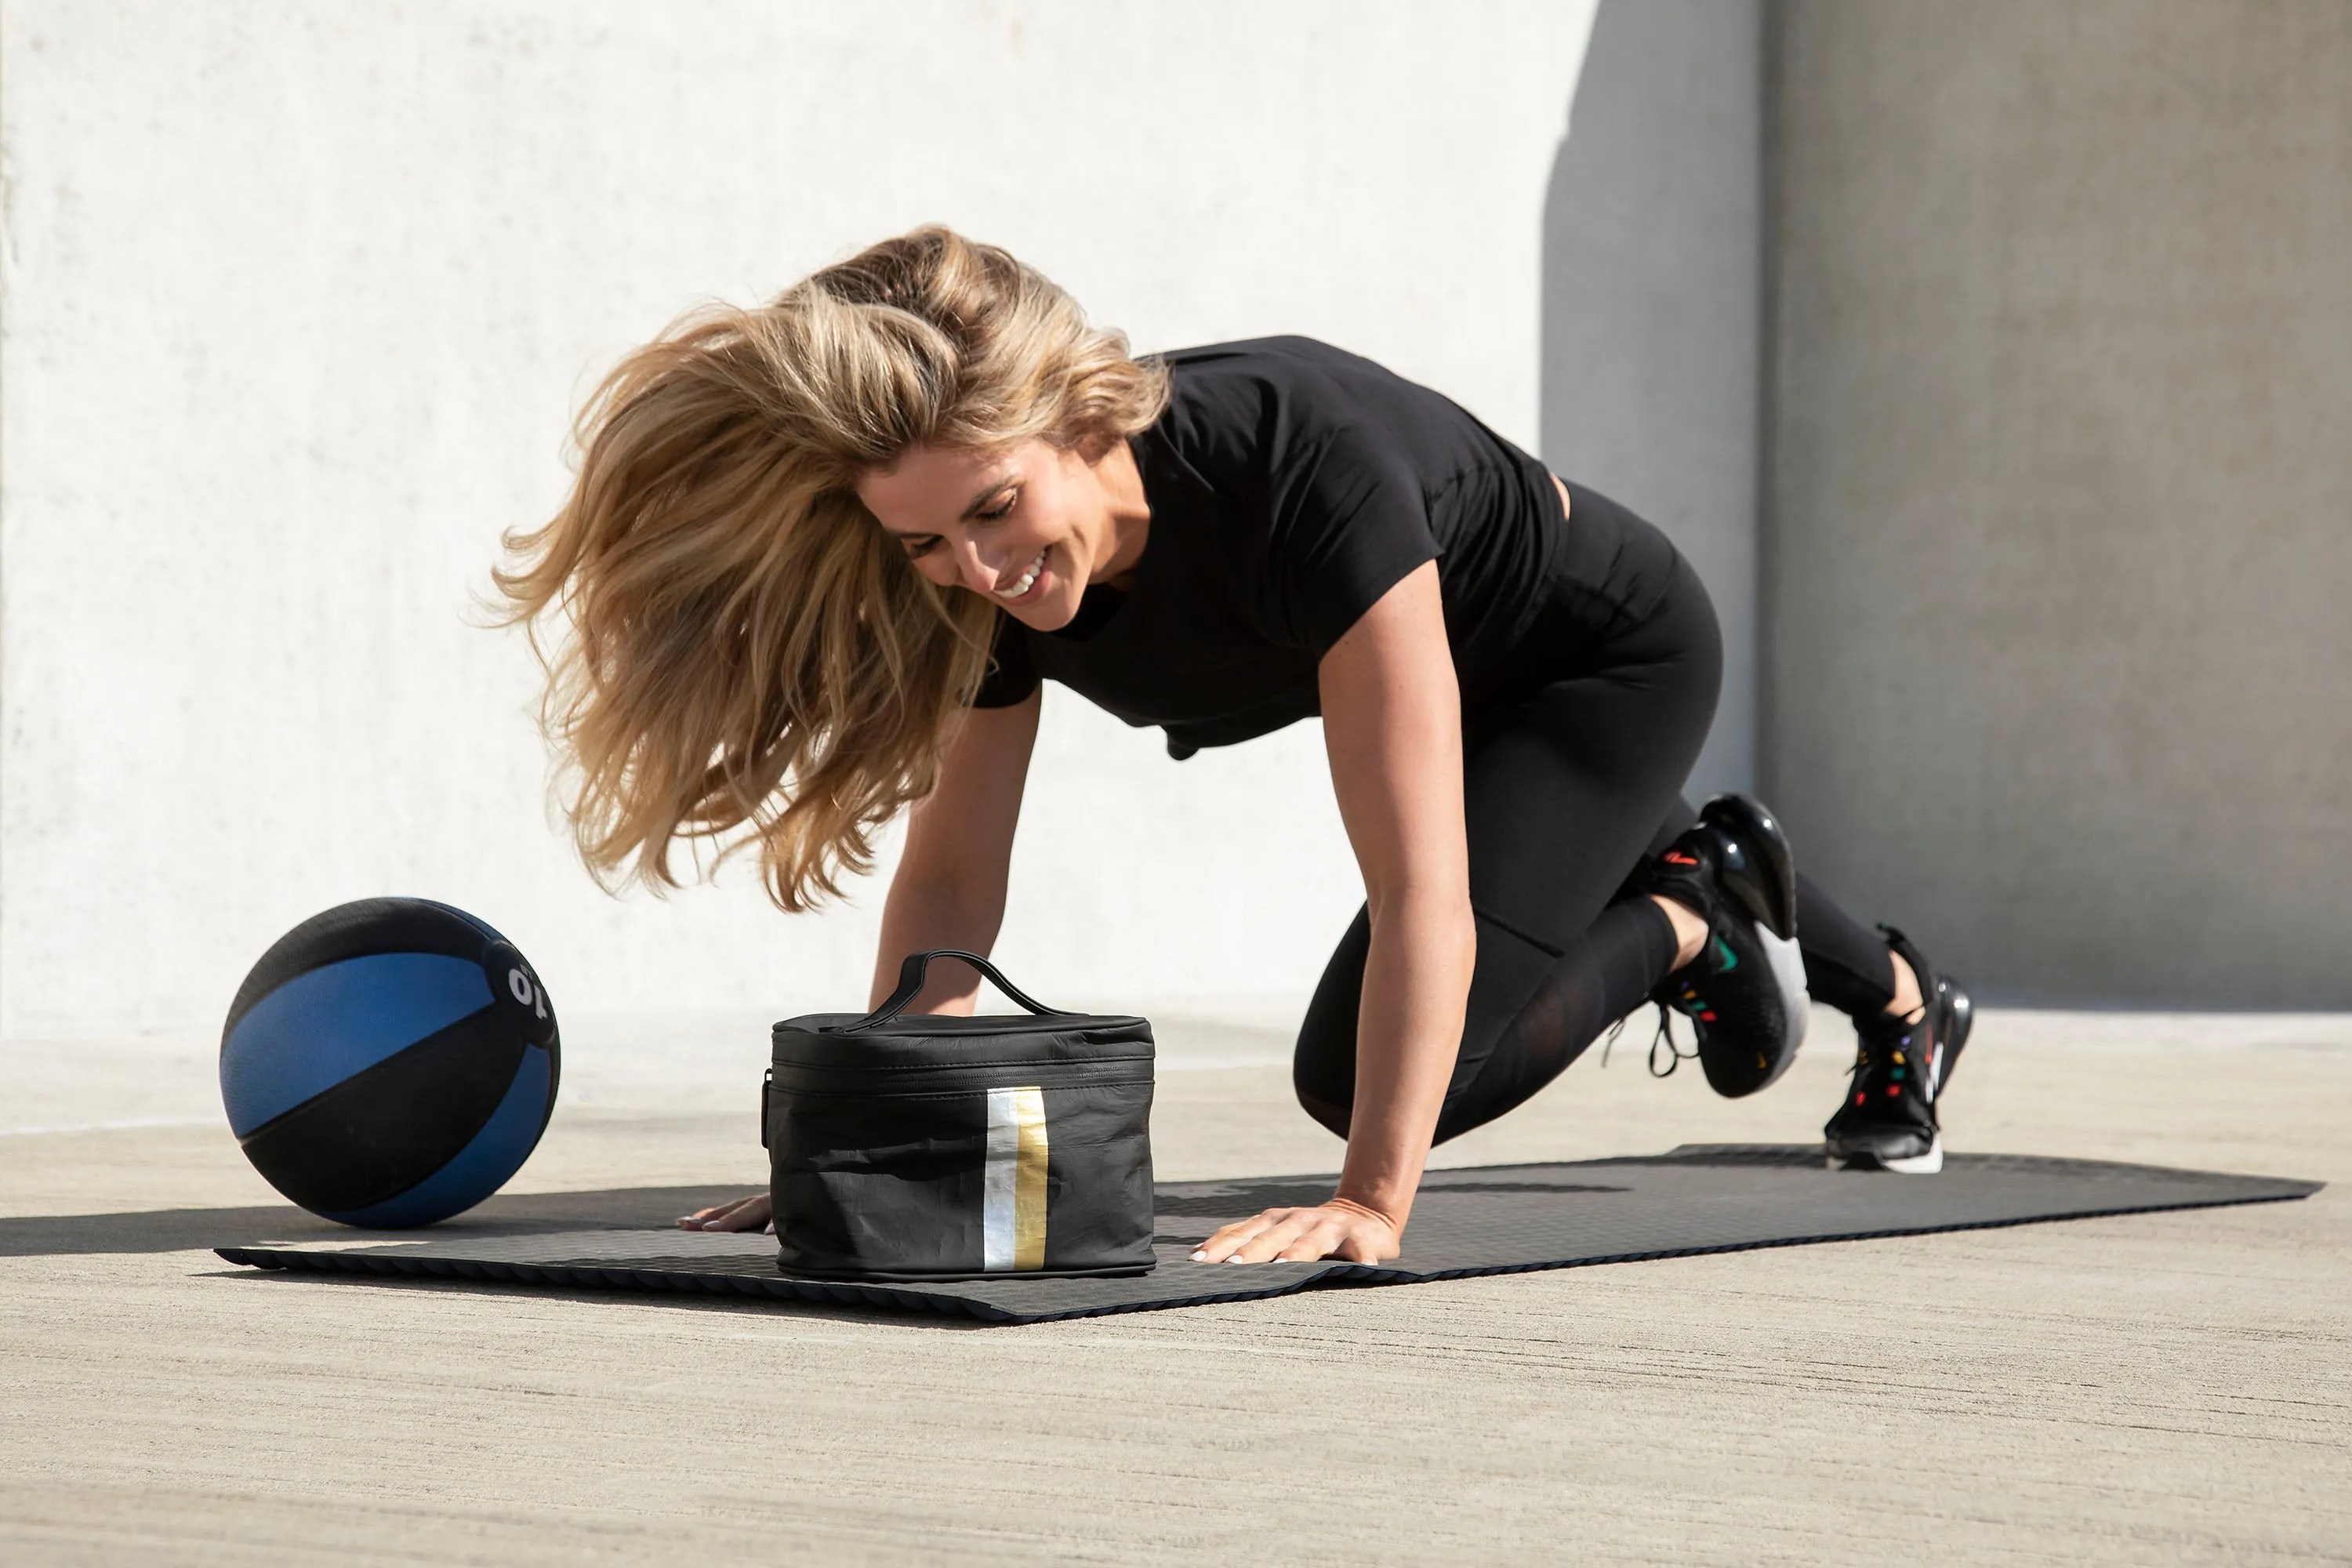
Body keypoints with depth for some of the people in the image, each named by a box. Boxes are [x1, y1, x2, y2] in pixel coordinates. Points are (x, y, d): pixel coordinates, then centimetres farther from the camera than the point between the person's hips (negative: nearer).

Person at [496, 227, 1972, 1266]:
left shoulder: (1308, 465, -47)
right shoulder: (997, 580, -28)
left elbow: (1422, 884, -48)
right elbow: (953, 871, -17)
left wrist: (1374, 1205, -53)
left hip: (1614, 654, -7)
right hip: (1458, 686, 7)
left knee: (1368, 1070, -19)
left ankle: (1696, 916, 7)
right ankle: (1904, 1001, 63)